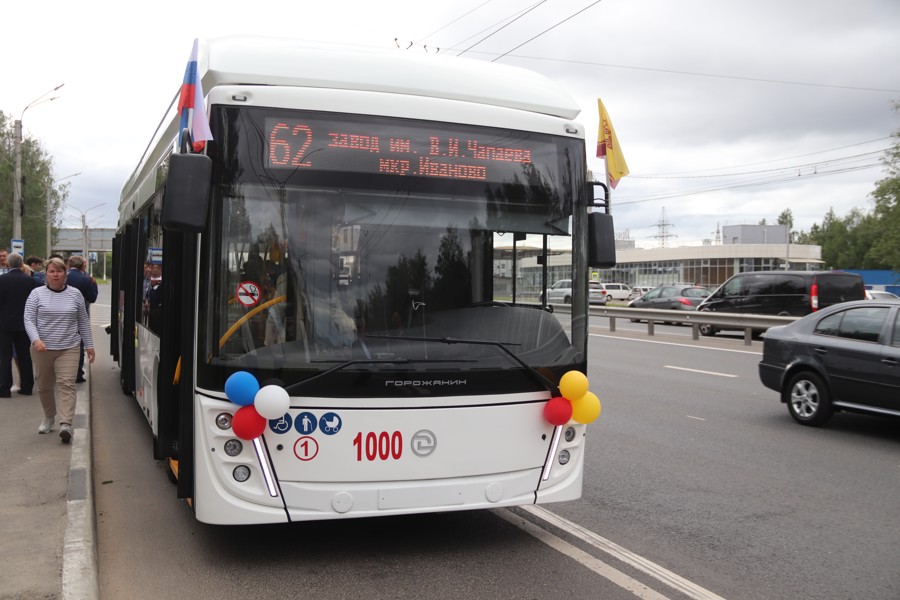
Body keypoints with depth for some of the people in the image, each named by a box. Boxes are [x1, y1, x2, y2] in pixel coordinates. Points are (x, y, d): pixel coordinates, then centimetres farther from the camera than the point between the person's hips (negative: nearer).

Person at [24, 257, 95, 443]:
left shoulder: (75, 294, 5)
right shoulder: (36, 294, 1)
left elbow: (83, 322, 11)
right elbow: (29, 320, -4)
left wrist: (89, 345, 11)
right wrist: (36, 339, -20)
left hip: (68, 348, -1)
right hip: (42, 349, 1)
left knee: (66, 384, -12)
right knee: (44, 386, 11)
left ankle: (66, 424, -19)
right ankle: (49, 417, 32)